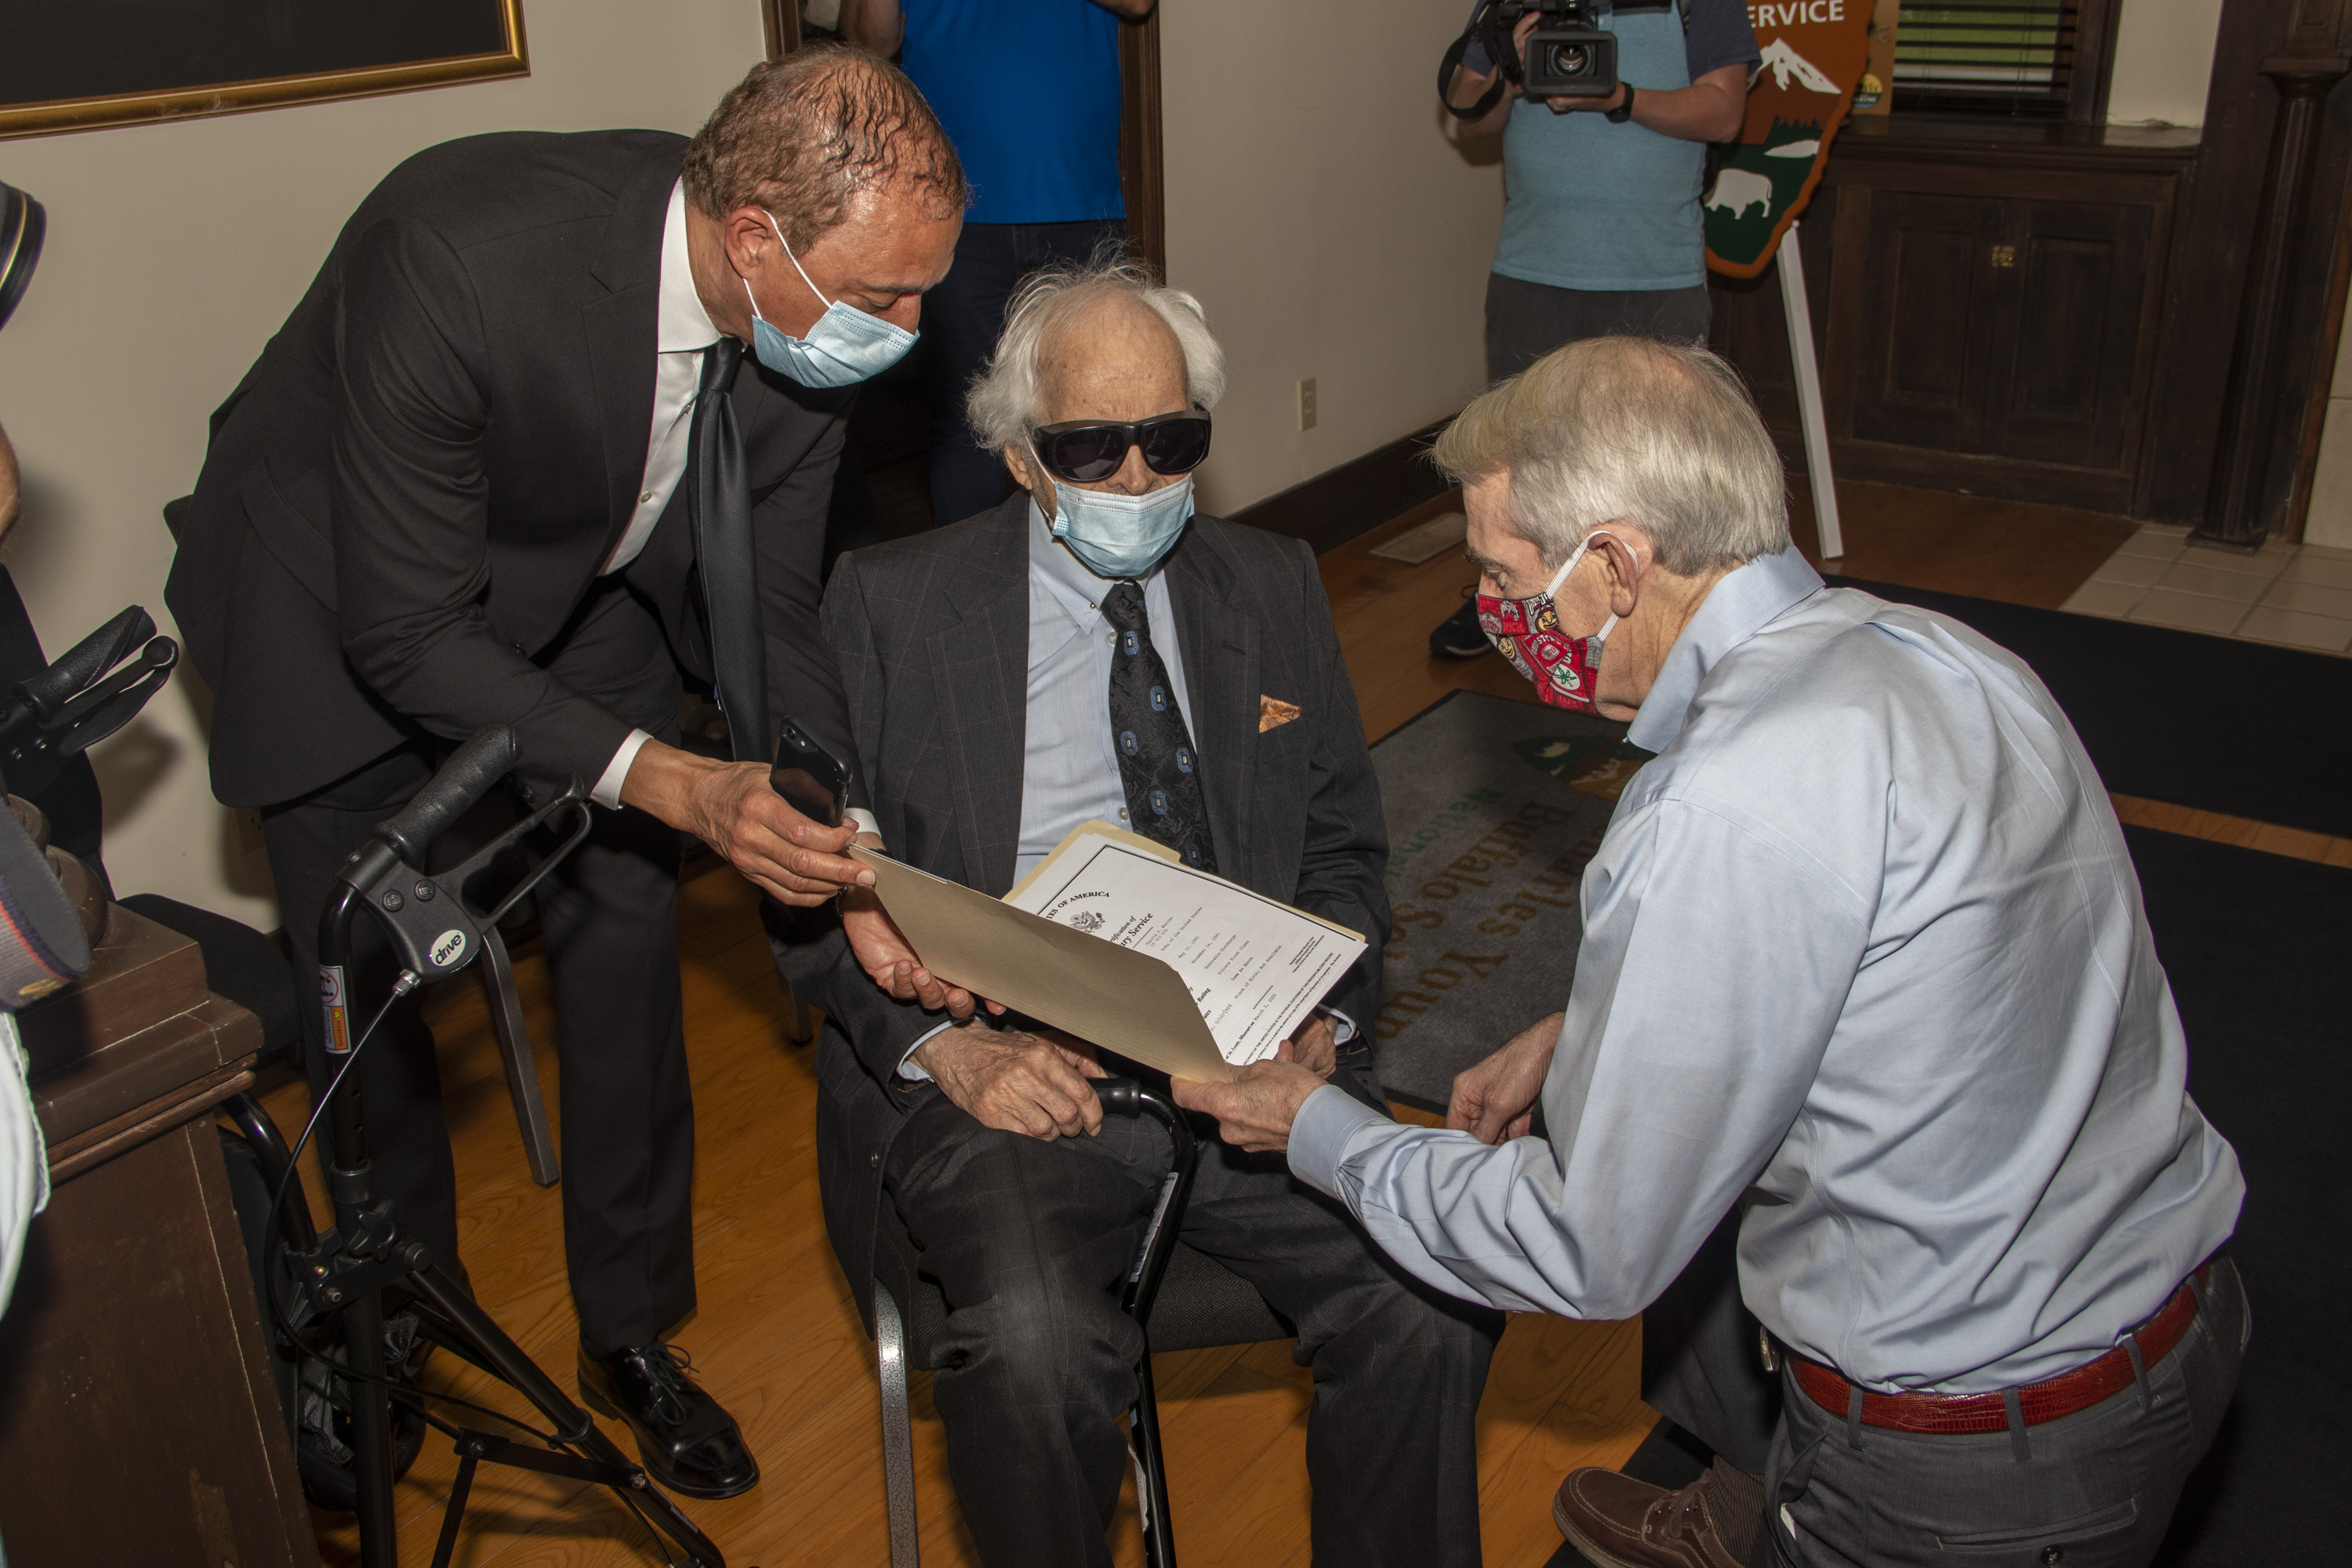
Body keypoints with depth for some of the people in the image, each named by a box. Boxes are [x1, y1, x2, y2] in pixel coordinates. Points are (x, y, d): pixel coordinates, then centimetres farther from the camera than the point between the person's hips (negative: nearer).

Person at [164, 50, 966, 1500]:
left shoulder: (812, 310, -23)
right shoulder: (456, 259, -41)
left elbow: (768, 607, -13)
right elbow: (406, 636, -33)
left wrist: (842, 850, -26)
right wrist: (670, 782, -43)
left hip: (581, 585, 4)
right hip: (341, 596, -4)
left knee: (629, 931, 3)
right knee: (364, 974, 4)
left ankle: (633, 1333, 23)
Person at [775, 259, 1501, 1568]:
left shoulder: (1273, 590, 14)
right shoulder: (892, 603, 5)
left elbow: (1345, 848, 16)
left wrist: (1323, 1014, -4)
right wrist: (943, 1045, -14)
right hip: (1008, 1069, -2)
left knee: (1437, 1297, -21)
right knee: (1038, 1343, -30)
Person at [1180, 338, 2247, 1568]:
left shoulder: (1725, 810, -30)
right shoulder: (1926, 648, -2)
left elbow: (1590, 1255, -19)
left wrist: (1317, 1133, -6)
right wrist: (1580, 1034, 13)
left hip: (1978, 1462, -8)